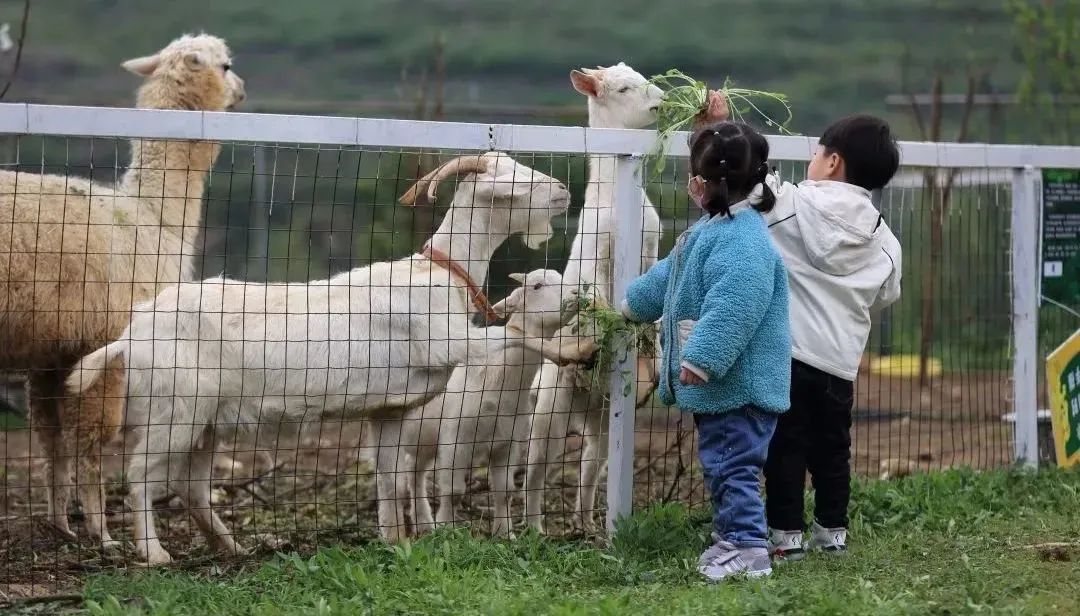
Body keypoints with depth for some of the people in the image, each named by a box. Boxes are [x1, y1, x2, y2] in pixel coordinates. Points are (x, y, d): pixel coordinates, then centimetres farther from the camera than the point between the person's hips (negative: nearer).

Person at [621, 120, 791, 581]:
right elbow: (672, 277, 32)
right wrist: (633, 303, 45)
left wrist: (700, 359, -33)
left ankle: (749, 550, -8)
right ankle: (730, 539, 24)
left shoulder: (741, 240, -22)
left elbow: (733, 308, -32)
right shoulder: (715, 230, 14)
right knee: (720, 462, 17)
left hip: (739, 384, -11)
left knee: (731, 464, -9)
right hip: (718, 383, 11)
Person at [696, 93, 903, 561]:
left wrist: (719, 124, 7)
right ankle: (832, 530, 21)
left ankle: (786, 534, 2)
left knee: (786, 443, 1)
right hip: (842, 359, 5)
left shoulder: (799, 203, -10)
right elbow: (885, 297, 16)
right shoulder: (884, 241, 7)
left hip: (789, 350, -5)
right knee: (832, 446, 15)